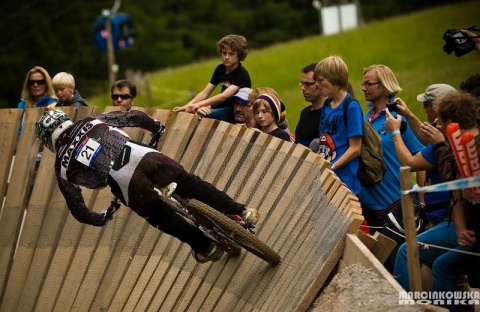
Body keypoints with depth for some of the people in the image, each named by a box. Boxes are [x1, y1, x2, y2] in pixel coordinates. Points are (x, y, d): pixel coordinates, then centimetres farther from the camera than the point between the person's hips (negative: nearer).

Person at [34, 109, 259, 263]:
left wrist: (100, 219, 42)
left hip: (129, 187, -2)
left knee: (161, 216, 23)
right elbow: (135, 116, 24)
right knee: (190, 185, 18)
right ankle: (238, 212, 12)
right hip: (145, 158, 2)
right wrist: (157, 128, 43)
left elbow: (78, 210, 23)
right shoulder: (93, 122, 24)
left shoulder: (63, 168, 20)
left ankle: (204, 246, 28)